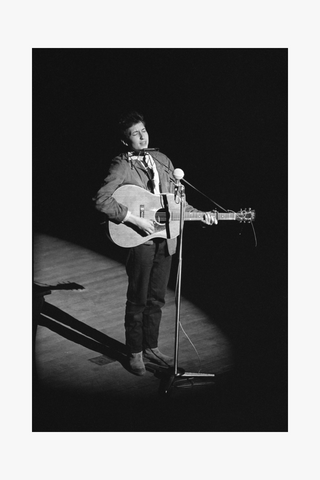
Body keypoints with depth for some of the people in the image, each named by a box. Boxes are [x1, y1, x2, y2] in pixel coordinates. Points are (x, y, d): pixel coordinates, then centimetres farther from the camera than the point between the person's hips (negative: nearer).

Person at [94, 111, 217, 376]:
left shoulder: (163, 160, 11)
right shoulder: (122, 165, -10)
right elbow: (102, 199, -22)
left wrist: (199, 214, 3)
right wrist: (136, 220, -24)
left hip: (165, 239, 6)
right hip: (140, 240, -6)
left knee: (156, 298, 15)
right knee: (138, 300, 5)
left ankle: (151, 347, 30)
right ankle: (135, 353, 19)